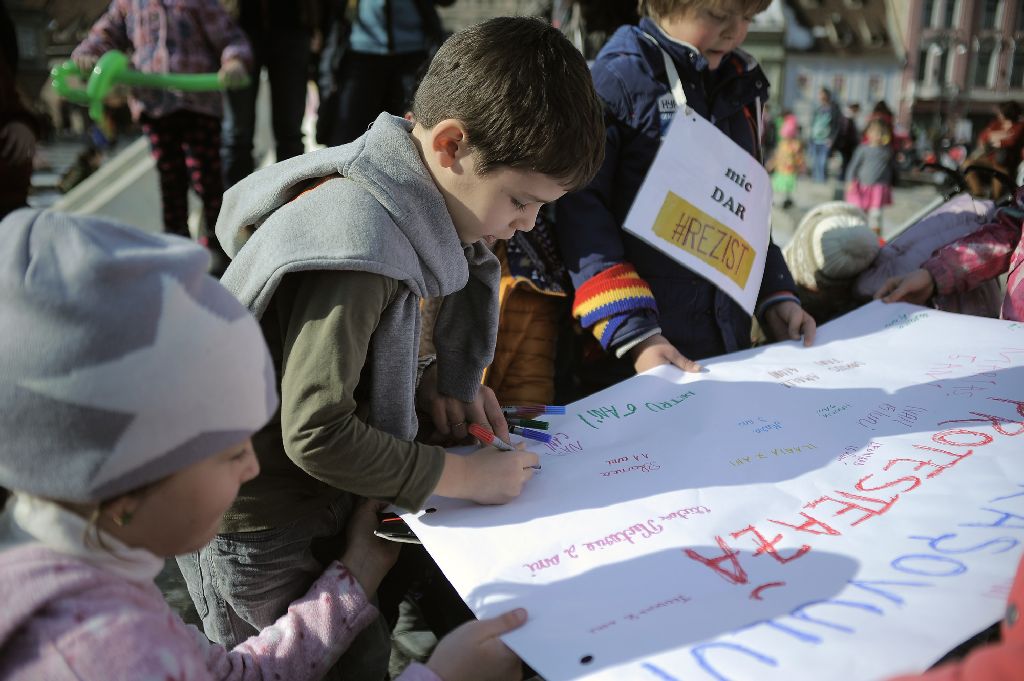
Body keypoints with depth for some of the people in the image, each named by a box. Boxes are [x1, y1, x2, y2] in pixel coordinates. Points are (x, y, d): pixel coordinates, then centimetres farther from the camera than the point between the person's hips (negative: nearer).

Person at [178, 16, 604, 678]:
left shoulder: (399, 197, -4)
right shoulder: (357, 249, -31)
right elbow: (316, 434, -30)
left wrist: (449, 379, -4)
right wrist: (464, 476, -21)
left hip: (315, 500, 8)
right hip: (257, 540, -8)